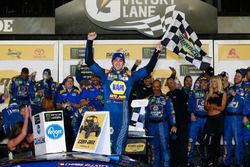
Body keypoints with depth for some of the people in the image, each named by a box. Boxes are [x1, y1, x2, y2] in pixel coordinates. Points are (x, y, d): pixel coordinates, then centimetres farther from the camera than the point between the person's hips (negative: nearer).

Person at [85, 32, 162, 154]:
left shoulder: (129, 76, 12)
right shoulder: (105, 74, 8)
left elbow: (148, 69, 16)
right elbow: (89, 62, 5)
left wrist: (156, 52, 13)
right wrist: (89, 42, 0)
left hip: (123, 113, 2)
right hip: (108, 112, -2)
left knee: (120, 142, 6)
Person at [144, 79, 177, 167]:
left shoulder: (166, 98, 3)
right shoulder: (148, 99, 10)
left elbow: (171, 112, -1)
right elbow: (145, 113, 14)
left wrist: (173, 125, -10)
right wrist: (144, 126, 10)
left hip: (162, 124, -3)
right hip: (151, 125, 3)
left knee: (164, 146, -7)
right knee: (154, 147, 6)